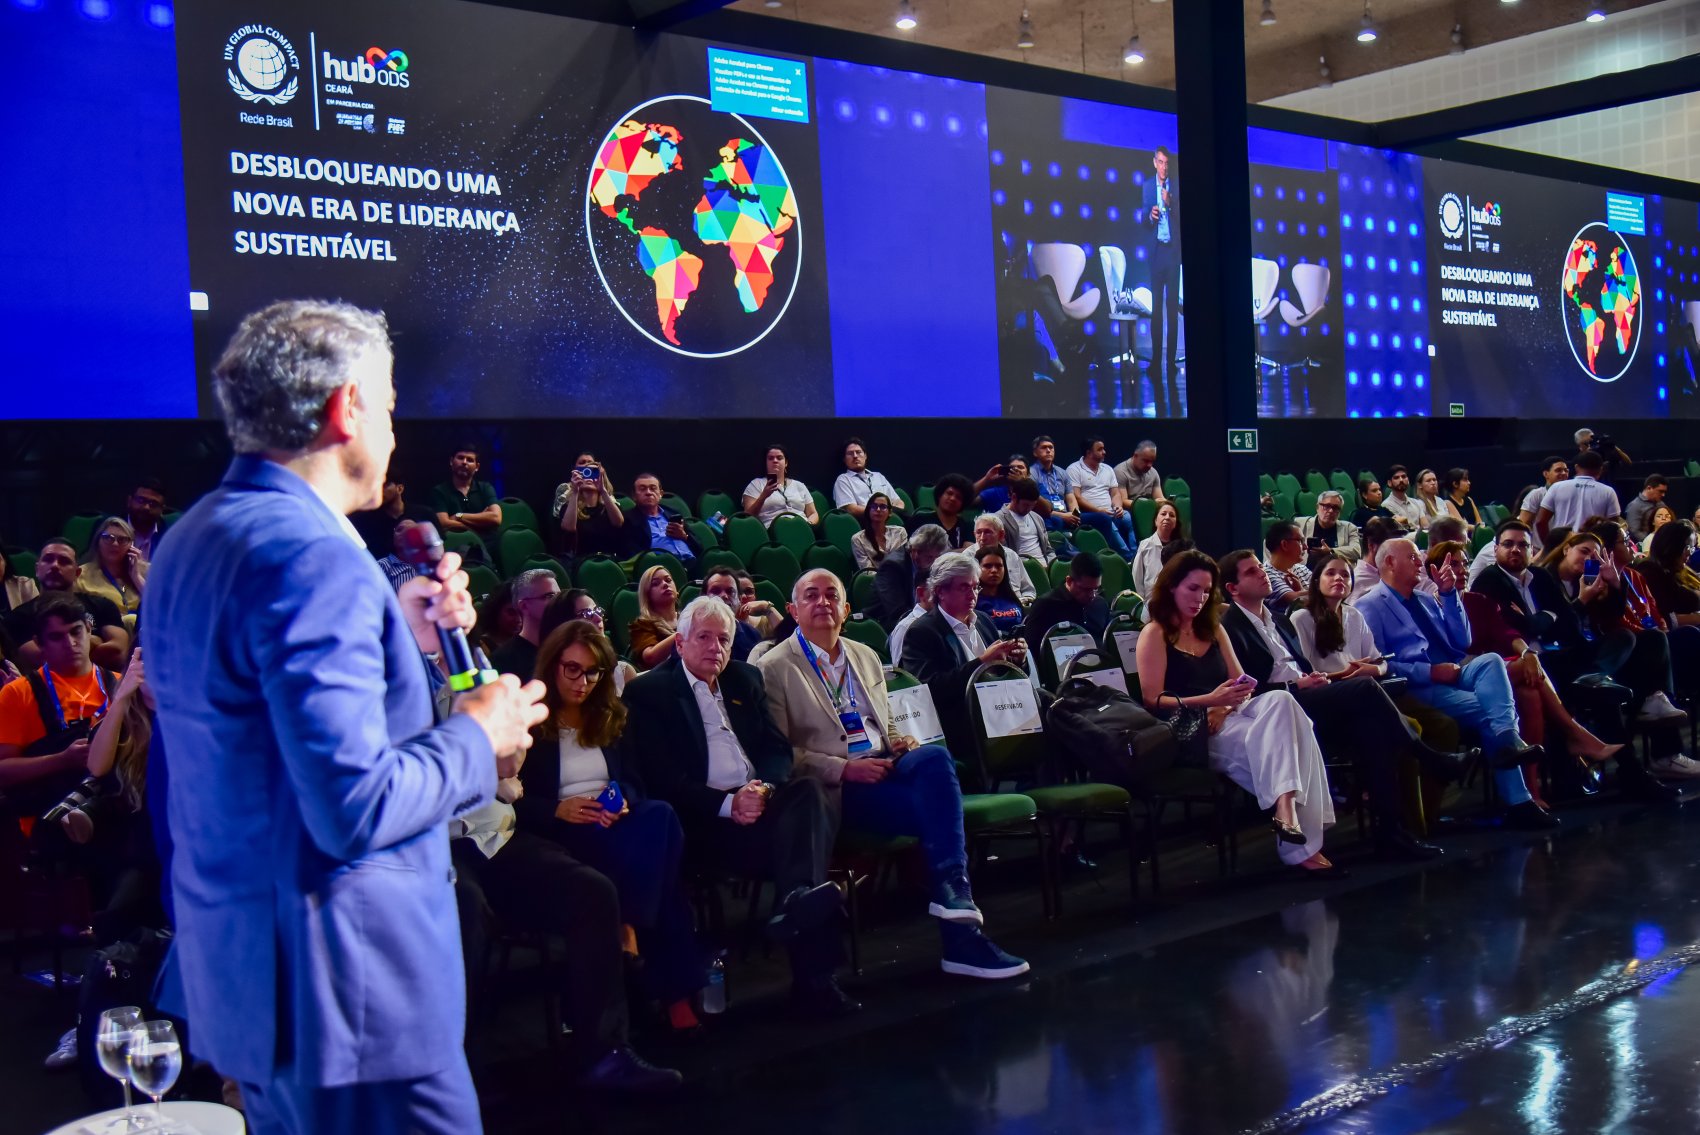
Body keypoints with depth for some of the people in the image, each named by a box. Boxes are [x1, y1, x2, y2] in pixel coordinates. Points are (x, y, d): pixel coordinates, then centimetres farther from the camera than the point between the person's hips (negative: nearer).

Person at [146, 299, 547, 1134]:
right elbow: (353, 805, -25)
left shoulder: (194, 539, 10)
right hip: (340, 987, -10)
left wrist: (402, 643, 10)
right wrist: (477, 738, -10)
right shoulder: (311, 554, -21)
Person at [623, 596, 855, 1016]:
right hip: (703, 820, -5)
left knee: (809, 789, -29)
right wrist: (727, 804, -20)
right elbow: (662, 780, -7)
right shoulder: (648, 692, 3)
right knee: (793, 837, -31)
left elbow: (778, 749, 14)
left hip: (759, 799, 5)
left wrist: (763, 788, -10)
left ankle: (798, 900, -50)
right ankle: (812, 975, -35)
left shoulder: (746, 679, 21)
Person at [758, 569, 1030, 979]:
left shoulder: (866, 657, 22)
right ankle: (960, 932, -27)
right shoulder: (775, 669, 1)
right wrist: (844, 769, -17)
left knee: (934, 757, -30)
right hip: (836, 790, -6)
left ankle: (952, 894, -33)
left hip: (885, 769, 6)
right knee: (938, 807, -29)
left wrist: (902, 742, 3)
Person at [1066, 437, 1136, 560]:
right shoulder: (1074, 469, 2)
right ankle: (1128, 557, -34)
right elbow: (1075, 497, -7)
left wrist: (1118, 507, -5)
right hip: (1090, 514, -6)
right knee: (1106, 520, -36)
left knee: (1130, 519, -25)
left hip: (1111, 513, 6)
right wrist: (1098, 510, -15)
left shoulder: (1108, 469, 22)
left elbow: (1116, 493, 19)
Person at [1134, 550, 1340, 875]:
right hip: (1190, 731, -6)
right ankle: (1302, 845, -37)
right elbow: (1153, 701, -8)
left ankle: (1287, 812, -38)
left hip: (1228, 718, 6)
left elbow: (1240, 683, 16)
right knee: (1273, 741, -31)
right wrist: (1209, 700, -20)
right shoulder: (1155, 635, 2)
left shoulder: (1214, 629, 23)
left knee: (1280, 700, -29)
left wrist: (1225, 705, -8)